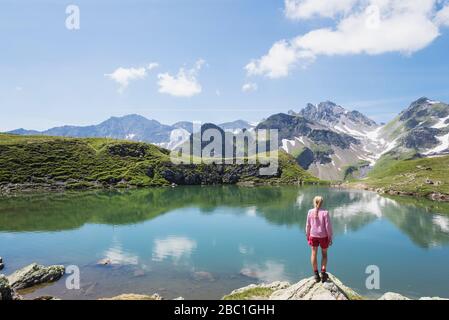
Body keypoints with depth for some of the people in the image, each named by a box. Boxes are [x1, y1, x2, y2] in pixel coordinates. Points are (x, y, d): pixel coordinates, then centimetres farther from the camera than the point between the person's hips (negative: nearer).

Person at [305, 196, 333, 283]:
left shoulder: (310, 212, -8)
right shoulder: (325, 212, -15)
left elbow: (308, 225, -1)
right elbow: (328, 226, -13)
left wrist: (307, 236, 12)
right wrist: (330, 238, -1)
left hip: (313, 236, 2)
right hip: (323, 236, -1)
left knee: (314, 254, 13)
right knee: (324, 254, 18)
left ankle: (316, 275, 19)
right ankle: (323, 273, 13)